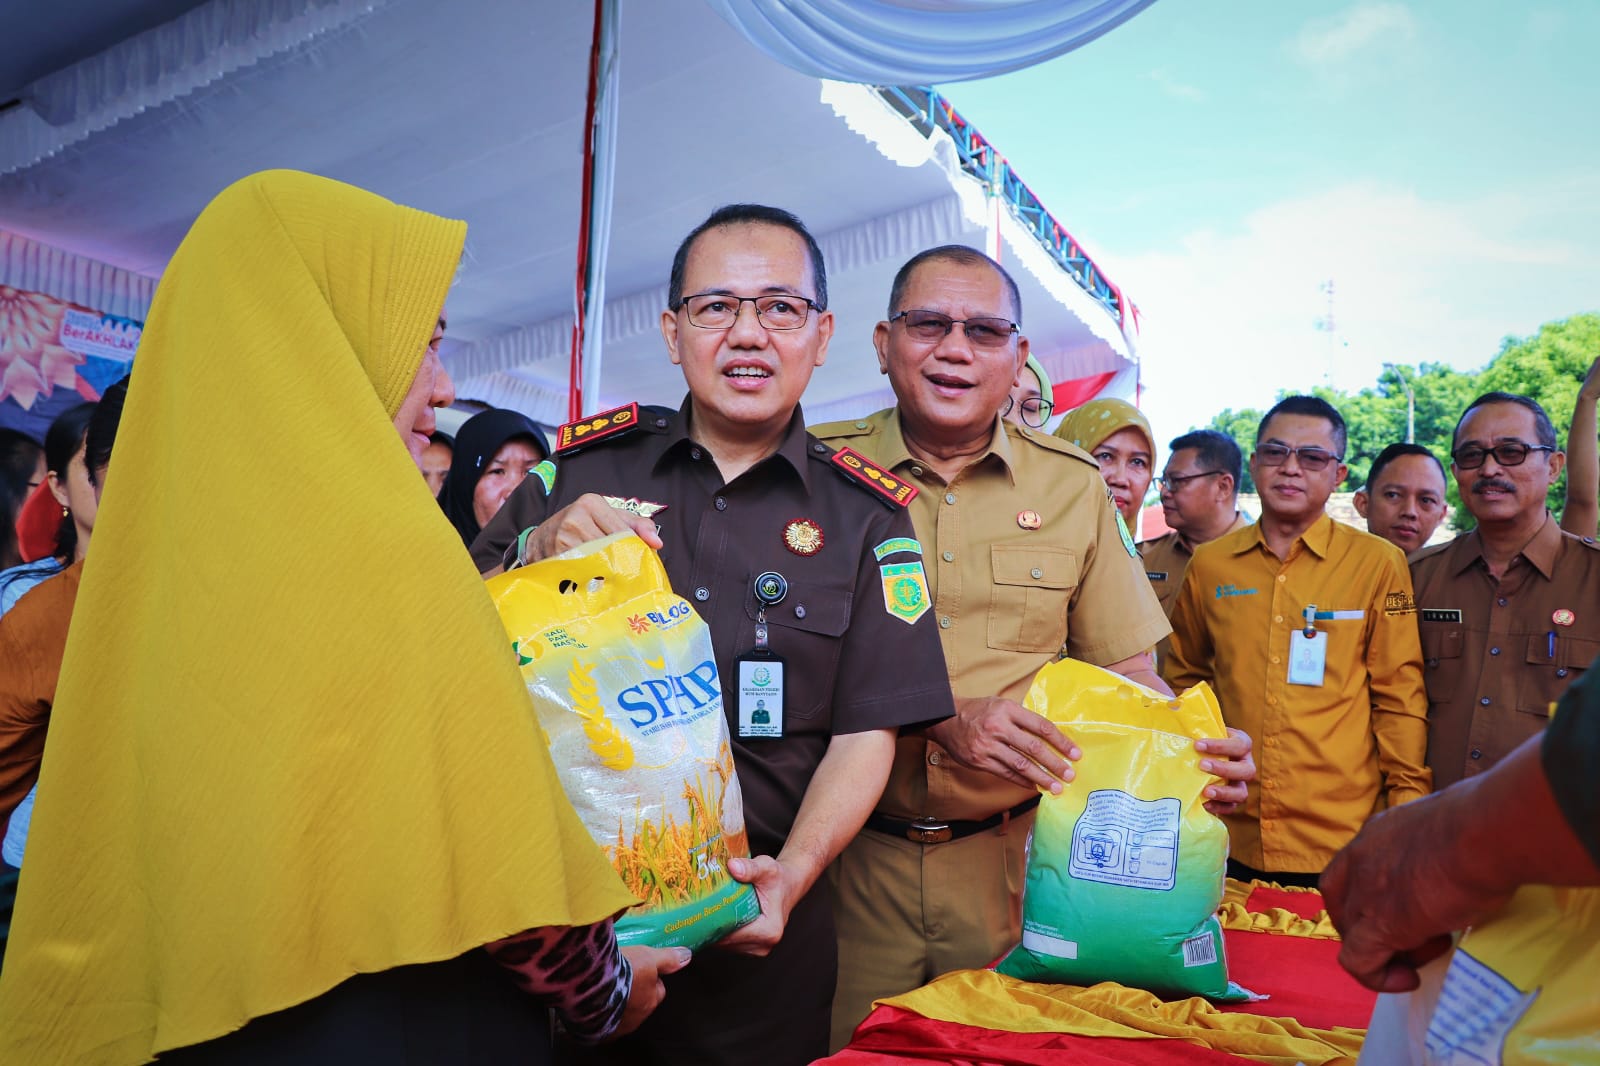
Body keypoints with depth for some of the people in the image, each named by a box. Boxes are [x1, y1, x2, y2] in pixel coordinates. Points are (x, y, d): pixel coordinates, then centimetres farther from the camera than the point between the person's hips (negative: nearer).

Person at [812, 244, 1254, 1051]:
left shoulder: (1072, 486, 5)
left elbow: (1127, 671, 8)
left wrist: (1197, 753, -12)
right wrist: (940, 720, -19)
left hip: (1014, 860, 2)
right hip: (854, 856, -1)